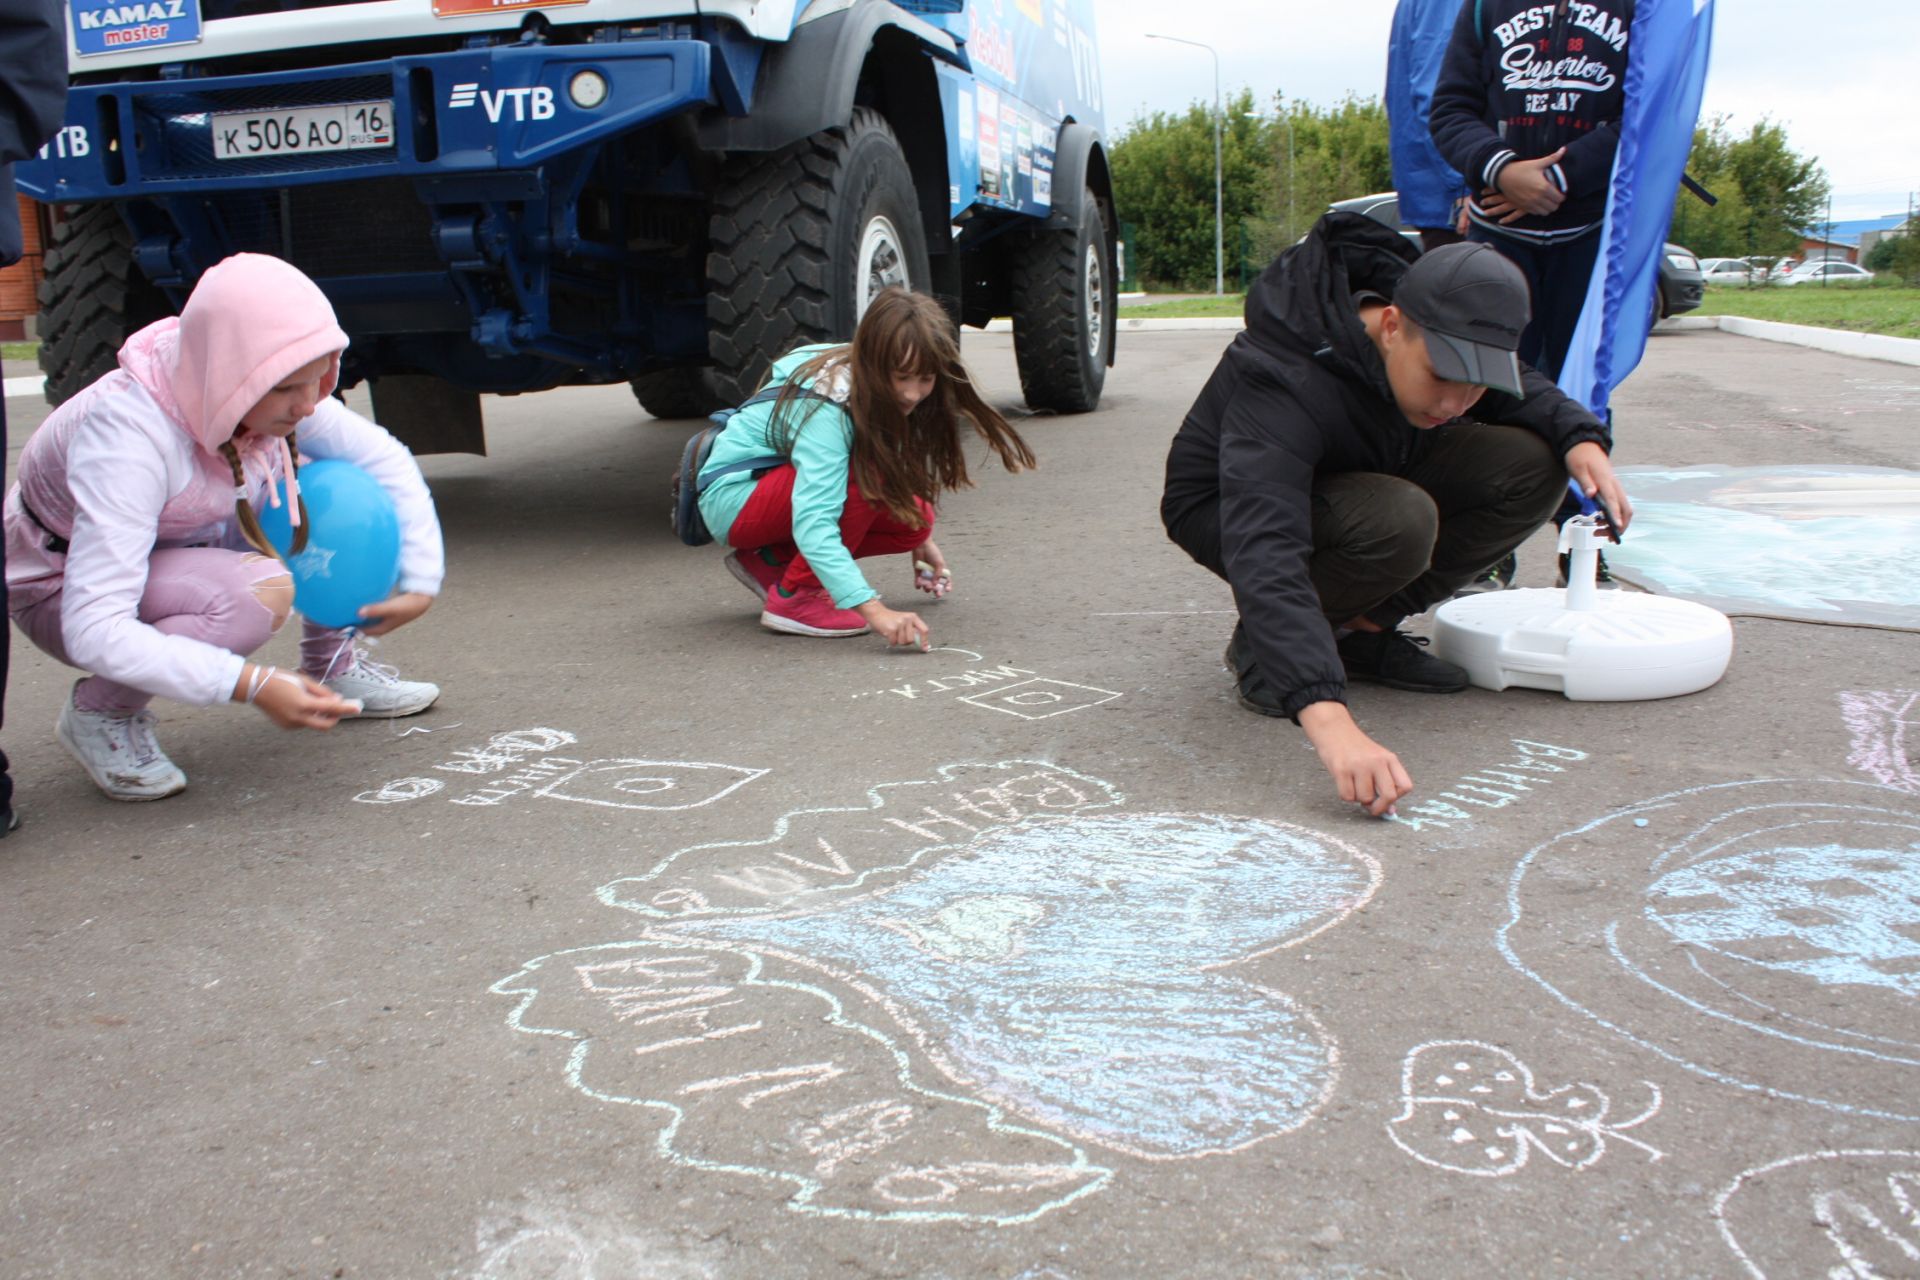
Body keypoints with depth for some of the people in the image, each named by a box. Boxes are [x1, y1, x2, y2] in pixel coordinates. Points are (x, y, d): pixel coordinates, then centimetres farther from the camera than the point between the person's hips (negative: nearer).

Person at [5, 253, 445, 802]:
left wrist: (421, 581, -16)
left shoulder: (267, 392, -20)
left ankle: (332, 667, 5)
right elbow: (94, 632, -40)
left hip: (185, 546, 6)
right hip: (63, 589, -6)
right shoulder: (126, 436, -38)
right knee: (256, 591, -35)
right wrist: (253, 685, -47)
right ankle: (100, 712, -11)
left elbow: (385, 459, -5)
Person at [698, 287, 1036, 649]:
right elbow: (813, 523, -43)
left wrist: (922, 542, 1)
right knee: (867, 477, -31)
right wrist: (873, 610, -50)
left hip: (788, 481, 8)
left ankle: (770, 562, 4)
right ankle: (793, 598, -18)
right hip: (734, 494, -8)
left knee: (914, 521, -10)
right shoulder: (829, 405, -32)